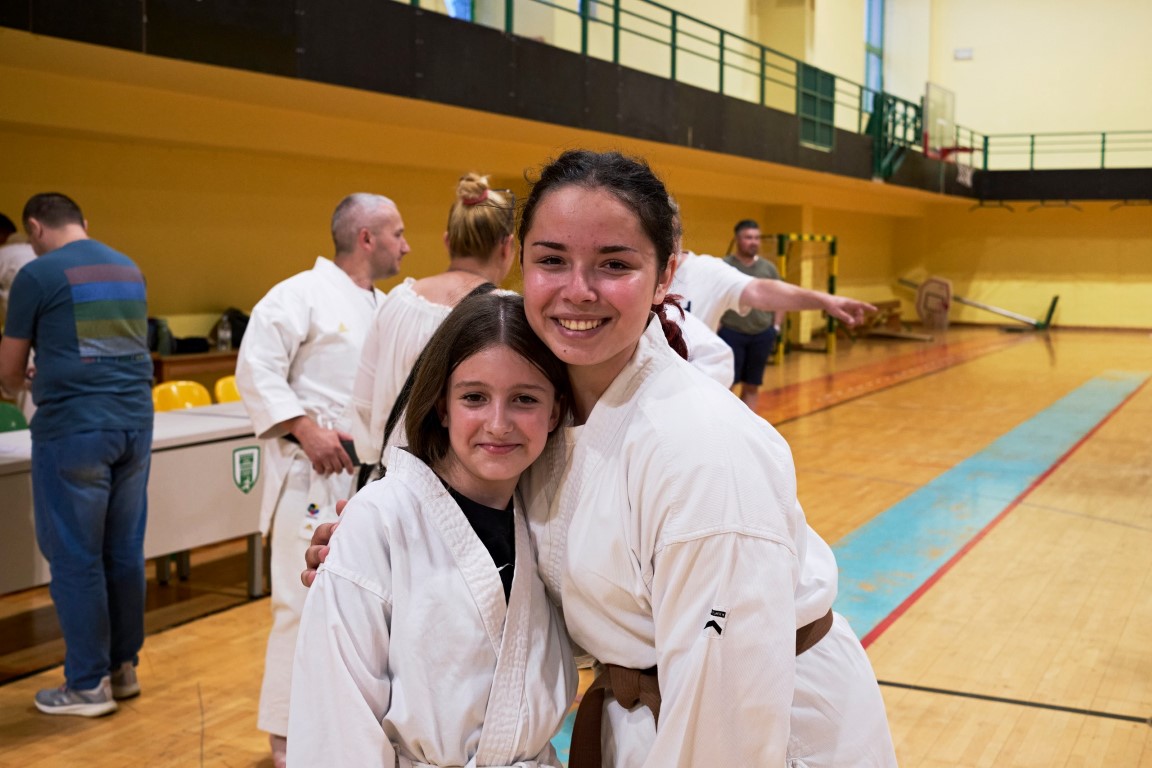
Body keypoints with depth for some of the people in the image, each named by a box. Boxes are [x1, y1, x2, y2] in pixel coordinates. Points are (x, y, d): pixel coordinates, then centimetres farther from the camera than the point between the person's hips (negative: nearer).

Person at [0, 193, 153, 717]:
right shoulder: (129, 270, 13)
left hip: (72, 430, -6)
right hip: (134, 423, 6)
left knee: (75, 559, 3)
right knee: (124, 552, 13)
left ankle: (88, 686, 9)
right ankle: (123, 668, 22)